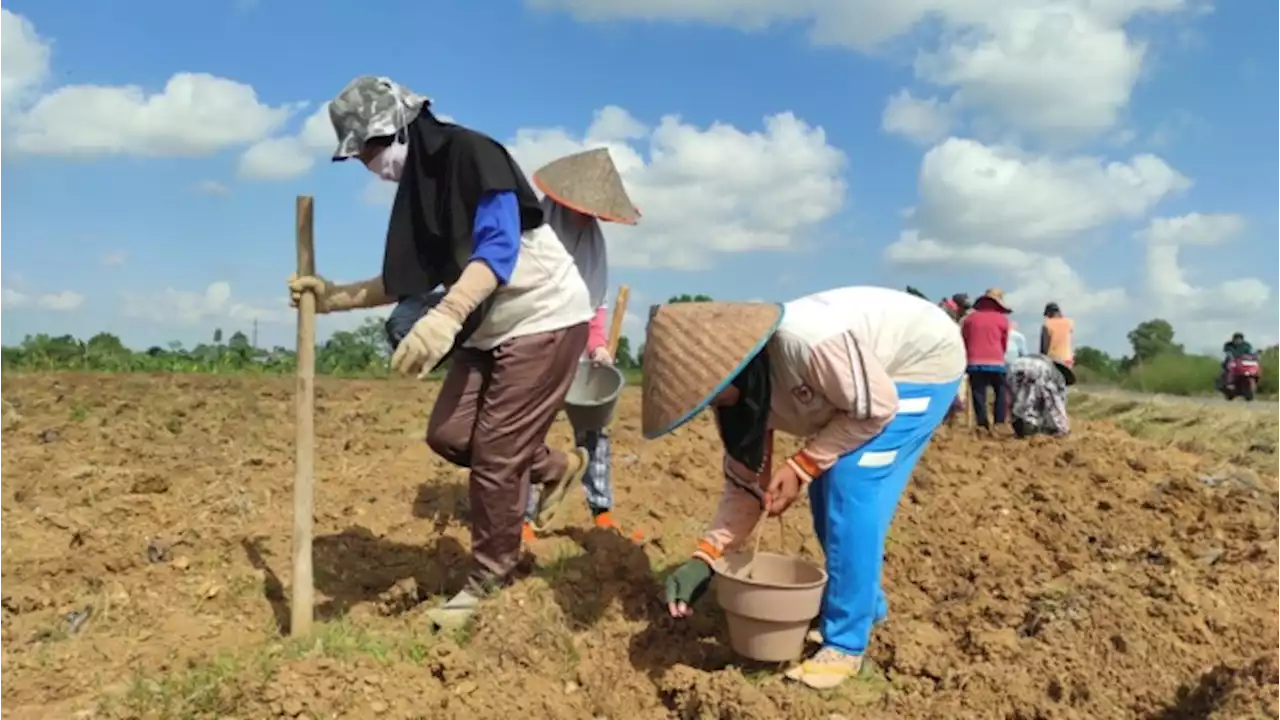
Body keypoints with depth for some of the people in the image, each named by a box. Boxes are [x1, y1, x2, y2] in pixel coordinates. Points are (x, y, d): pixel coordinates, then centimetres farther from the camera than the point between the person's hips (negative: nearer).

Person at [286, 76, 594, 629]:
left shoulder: (471, 154, -17)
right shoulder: (418, 184, 10)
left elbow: (498, 248, -31)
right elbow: (411, 281, 14)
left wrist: (446, 317, -44)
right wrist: (335, 297, 5)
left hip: (545, 320, -9)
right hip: (490, 330, 9)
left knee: (495, 453, -6)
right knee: (449, 434, 5)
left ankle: (487, 582, 13)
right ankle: (557, 468, 27)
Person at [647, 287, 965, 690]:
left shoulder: (805, 342, -40)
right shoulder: (745, 390, -12)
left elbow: (876, 409, -26)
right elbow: (746, 483, -6)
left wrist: (800, 466, -26)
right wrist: (704, 558, -16)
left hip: (924, 363, -7)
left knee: (852, 488, -17)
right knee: (826, 491, 5)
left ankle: (845, 644, -6)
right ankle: (866, 605, 27)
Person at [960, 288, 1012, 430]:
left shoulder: (969, 318, 10)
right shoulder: (1002, 319, 6)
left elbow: (964, 341, 16)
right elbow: (1004, 343, 15)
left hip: (974, 363, 1)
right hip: (996, 363, -1)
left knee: (978, 395, 2)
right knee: (1001, 393, 12)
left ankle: (983, 425, -2)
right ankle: (1000, 423, 3)